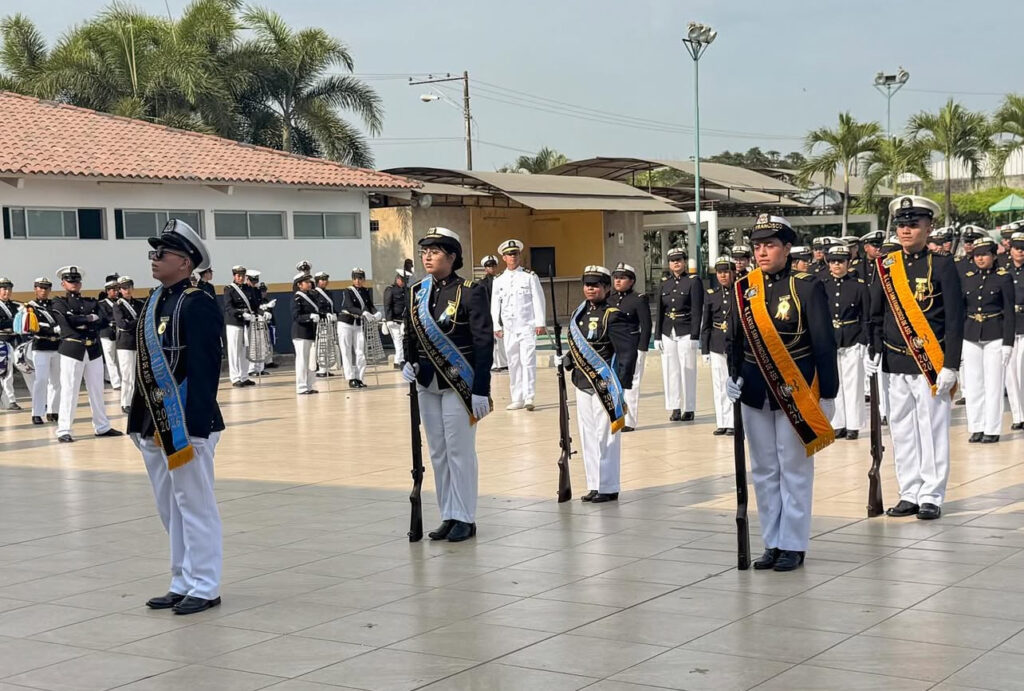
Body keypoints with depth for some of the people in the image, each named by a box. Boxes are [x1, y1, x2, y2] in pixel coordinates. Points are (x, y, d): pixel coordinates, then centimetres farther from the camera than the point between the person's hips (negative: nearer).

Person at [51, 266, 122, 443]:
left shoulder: (91, 302, 16)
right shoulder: (59, 303, 4)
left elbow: (100, 322, 0)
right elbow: (68, 320, -14)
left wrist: (81, 321, -11)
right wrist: (89, 318, -6)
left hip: (94, 350, 5)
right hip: (72, 350, -5)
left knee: (97, 390, 10)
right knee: (69, 391, -5)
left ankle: (102, 427, 19)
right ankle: (63, 431, -2)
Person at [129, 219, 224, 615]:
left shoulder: (198, 305, -14)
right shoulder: (155, 302, 13)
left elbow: (205, 369, -19)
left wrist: (193, 427, -23)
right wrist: (140, 420, 15)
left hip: (186, 423, -9)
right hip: (156, 424, 9)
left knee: (195, 506, 0)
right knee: (171, 508, 16)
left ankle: (204, 588, 9)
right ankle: (182, 583, 26)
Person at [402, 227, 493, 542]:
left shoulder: (470, 292, -10)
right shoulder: (416, 292, 7)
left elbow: (484, 342, -12)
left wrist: (481, 390, -16)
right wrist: (409, 363, -2)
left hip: (459, 384, -6)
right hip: (427, 384, 6)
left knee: (460, 451, -1)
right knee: (437, 453, 10)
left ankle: (464, 519, 8)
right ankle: (448, 516, 19)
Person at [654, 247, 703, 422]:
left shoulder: (693, 281, -2)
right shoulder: (664, 283, 11)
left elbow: (697, 311, -7)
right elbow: (660, 311, 12)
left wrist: (694, 336, -13)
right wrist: (657, 336, 7)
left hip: (685, 333, -4)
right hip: (668, 333, 4)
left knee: (687, 370, -2)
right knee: (670, 370, 4)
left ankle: (689, 409, 6)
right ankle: (675, 408, 11)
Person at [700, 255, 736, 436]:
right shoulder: (711, 295, 8)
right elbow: (705, 325, 10)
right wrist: (705, 349, 6)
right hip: (716, 345, 3)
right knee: (719, 384, 4)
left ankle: (733, 422, 3)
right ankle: (722, 422, 11)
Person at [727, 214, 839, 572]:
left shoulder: (807, 287, -8)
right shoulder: (743, 288, 5)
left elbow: (824, 343, -7)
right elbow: (735, 339, 12)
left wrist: (827, 394, -8)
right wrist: (732, 376, -3)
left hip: (795, 390, -5)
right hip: (755, 392, 5)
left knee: (794, 469, 3)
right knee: (764, 470, 10)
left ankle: (793, 545, 11)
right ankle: (772, 543, 20)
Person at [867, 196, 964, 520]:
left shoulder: (942, 265, -3)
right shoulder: (886, 266, 8)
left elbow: (954, 320, -6)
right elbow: (876, 315, 14)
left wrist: (950, 366, -12)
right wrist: (873, 353, 3)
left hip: (930, 363, -4)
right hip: (895, 363, 4)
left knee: (932, 430, 0)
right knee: (901, 430, 9)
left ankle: (931, 497, 8)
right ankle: (910, 495, 18)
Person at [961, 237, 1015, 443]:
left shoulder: (1004, 278, -2)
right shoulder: (967, 278, 8)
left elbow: (1009, 313, -4)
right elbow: (961, 310, 11)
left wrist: (1008, 343, -9)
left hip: (995, 336, -3)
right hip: (970, 337, 4)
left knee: (993, 385, 0)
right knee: (974, 385, 6)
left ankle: (992, 430, 7)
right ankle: (976, 428, 15)